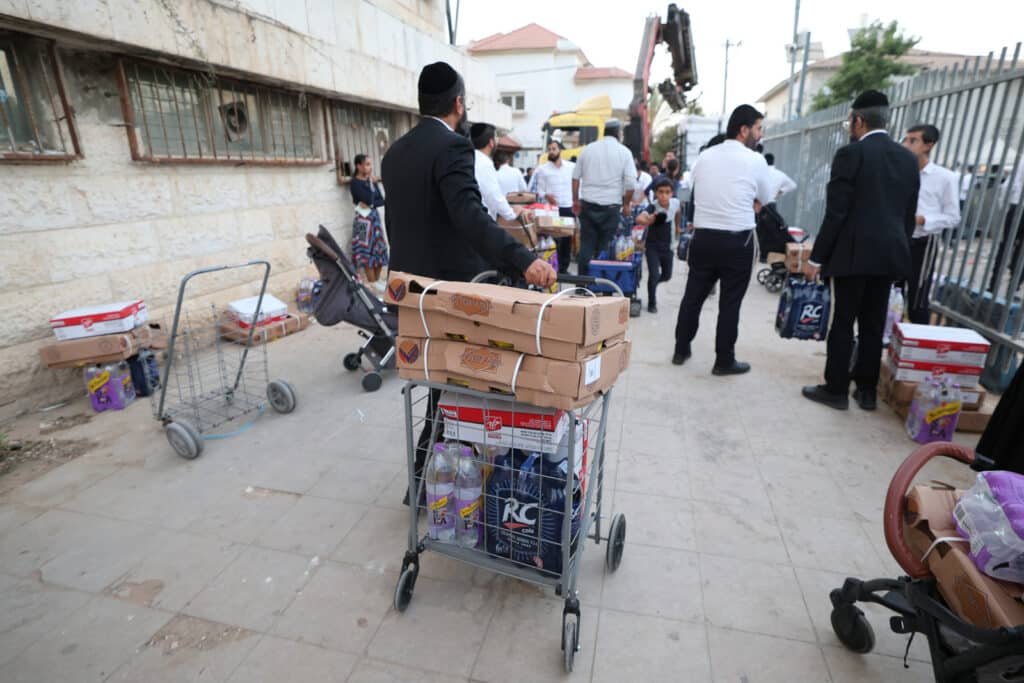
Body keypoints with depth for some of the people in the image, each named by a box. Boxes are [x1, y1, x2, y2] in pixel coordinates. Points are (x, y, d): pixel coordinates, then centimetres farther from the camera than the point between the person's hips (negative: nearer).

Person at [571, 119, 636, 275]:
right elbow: (630, 182, -5)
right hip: (611, 206, -2)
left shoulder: (588, 149, 8)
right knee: (605, 248, 4)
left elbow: (575, 176, 9)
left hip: (588, 204, 3)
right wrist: (626, 204, 7)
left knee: (586, 245, 7)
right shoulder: (624, 152, 0)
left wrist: (575, 200, 16)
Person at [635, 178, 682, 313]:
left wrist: (678, 226, 26)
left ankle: (653, 283, 50)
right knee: (654, 275, -13)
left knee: (667, 276, 17)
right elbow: (638, 219, -44)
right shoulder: (653, 207, -25)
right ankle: (652, 303, 8)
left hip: (667, 247, 5)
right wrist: (647, 220, -64)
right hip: (652, 246, -5)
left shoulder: (675, 203, -11)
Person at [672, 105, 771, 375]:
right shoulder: (755, 161, -6)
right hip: (737, 242, -4)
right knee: (729, 303, 4)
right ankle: (724, 361, 13)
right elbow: (764, 200, 6)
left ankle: (681, 350, 22)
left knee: (693, 296, 13)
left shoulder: (704, 156, 6)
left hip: (702, 237, 4)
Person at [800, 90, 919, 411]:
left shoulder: (850, 153, -7)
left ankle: (836, 390, 8)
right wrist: (899, 249, 21)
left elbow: (836, 213, -13)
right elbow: (909, 215, 13)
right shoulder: (908, 159, 13)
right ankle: (867, 390, 20)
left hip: (853, 253, -6)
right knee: (873, 325, 12)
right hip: (891, 254, 6)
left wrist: (816, 258, -9)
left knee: (842, 324, 1)